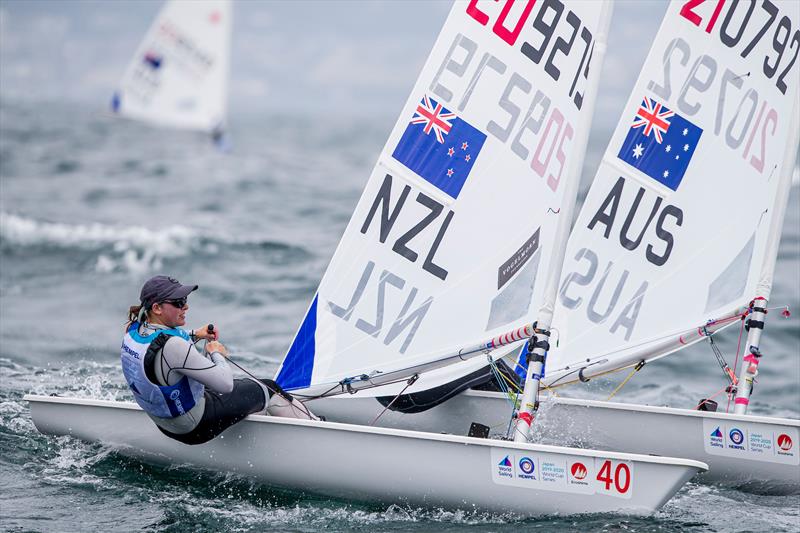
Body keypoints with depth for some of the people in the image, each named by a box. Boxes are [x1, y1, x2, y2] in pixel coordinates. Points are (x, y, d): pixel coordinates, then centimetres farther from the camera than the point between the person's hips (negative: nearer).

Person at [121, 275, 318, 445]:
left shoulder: (133, 330, -8)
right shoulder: (171, 346, -36)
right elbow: (225, 383, -31)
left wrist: (193, 335, 10)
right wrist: (217, 353, -12)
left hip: (165, 424, 8)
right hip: (196, 429, -8)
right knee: (268, 390, 11)